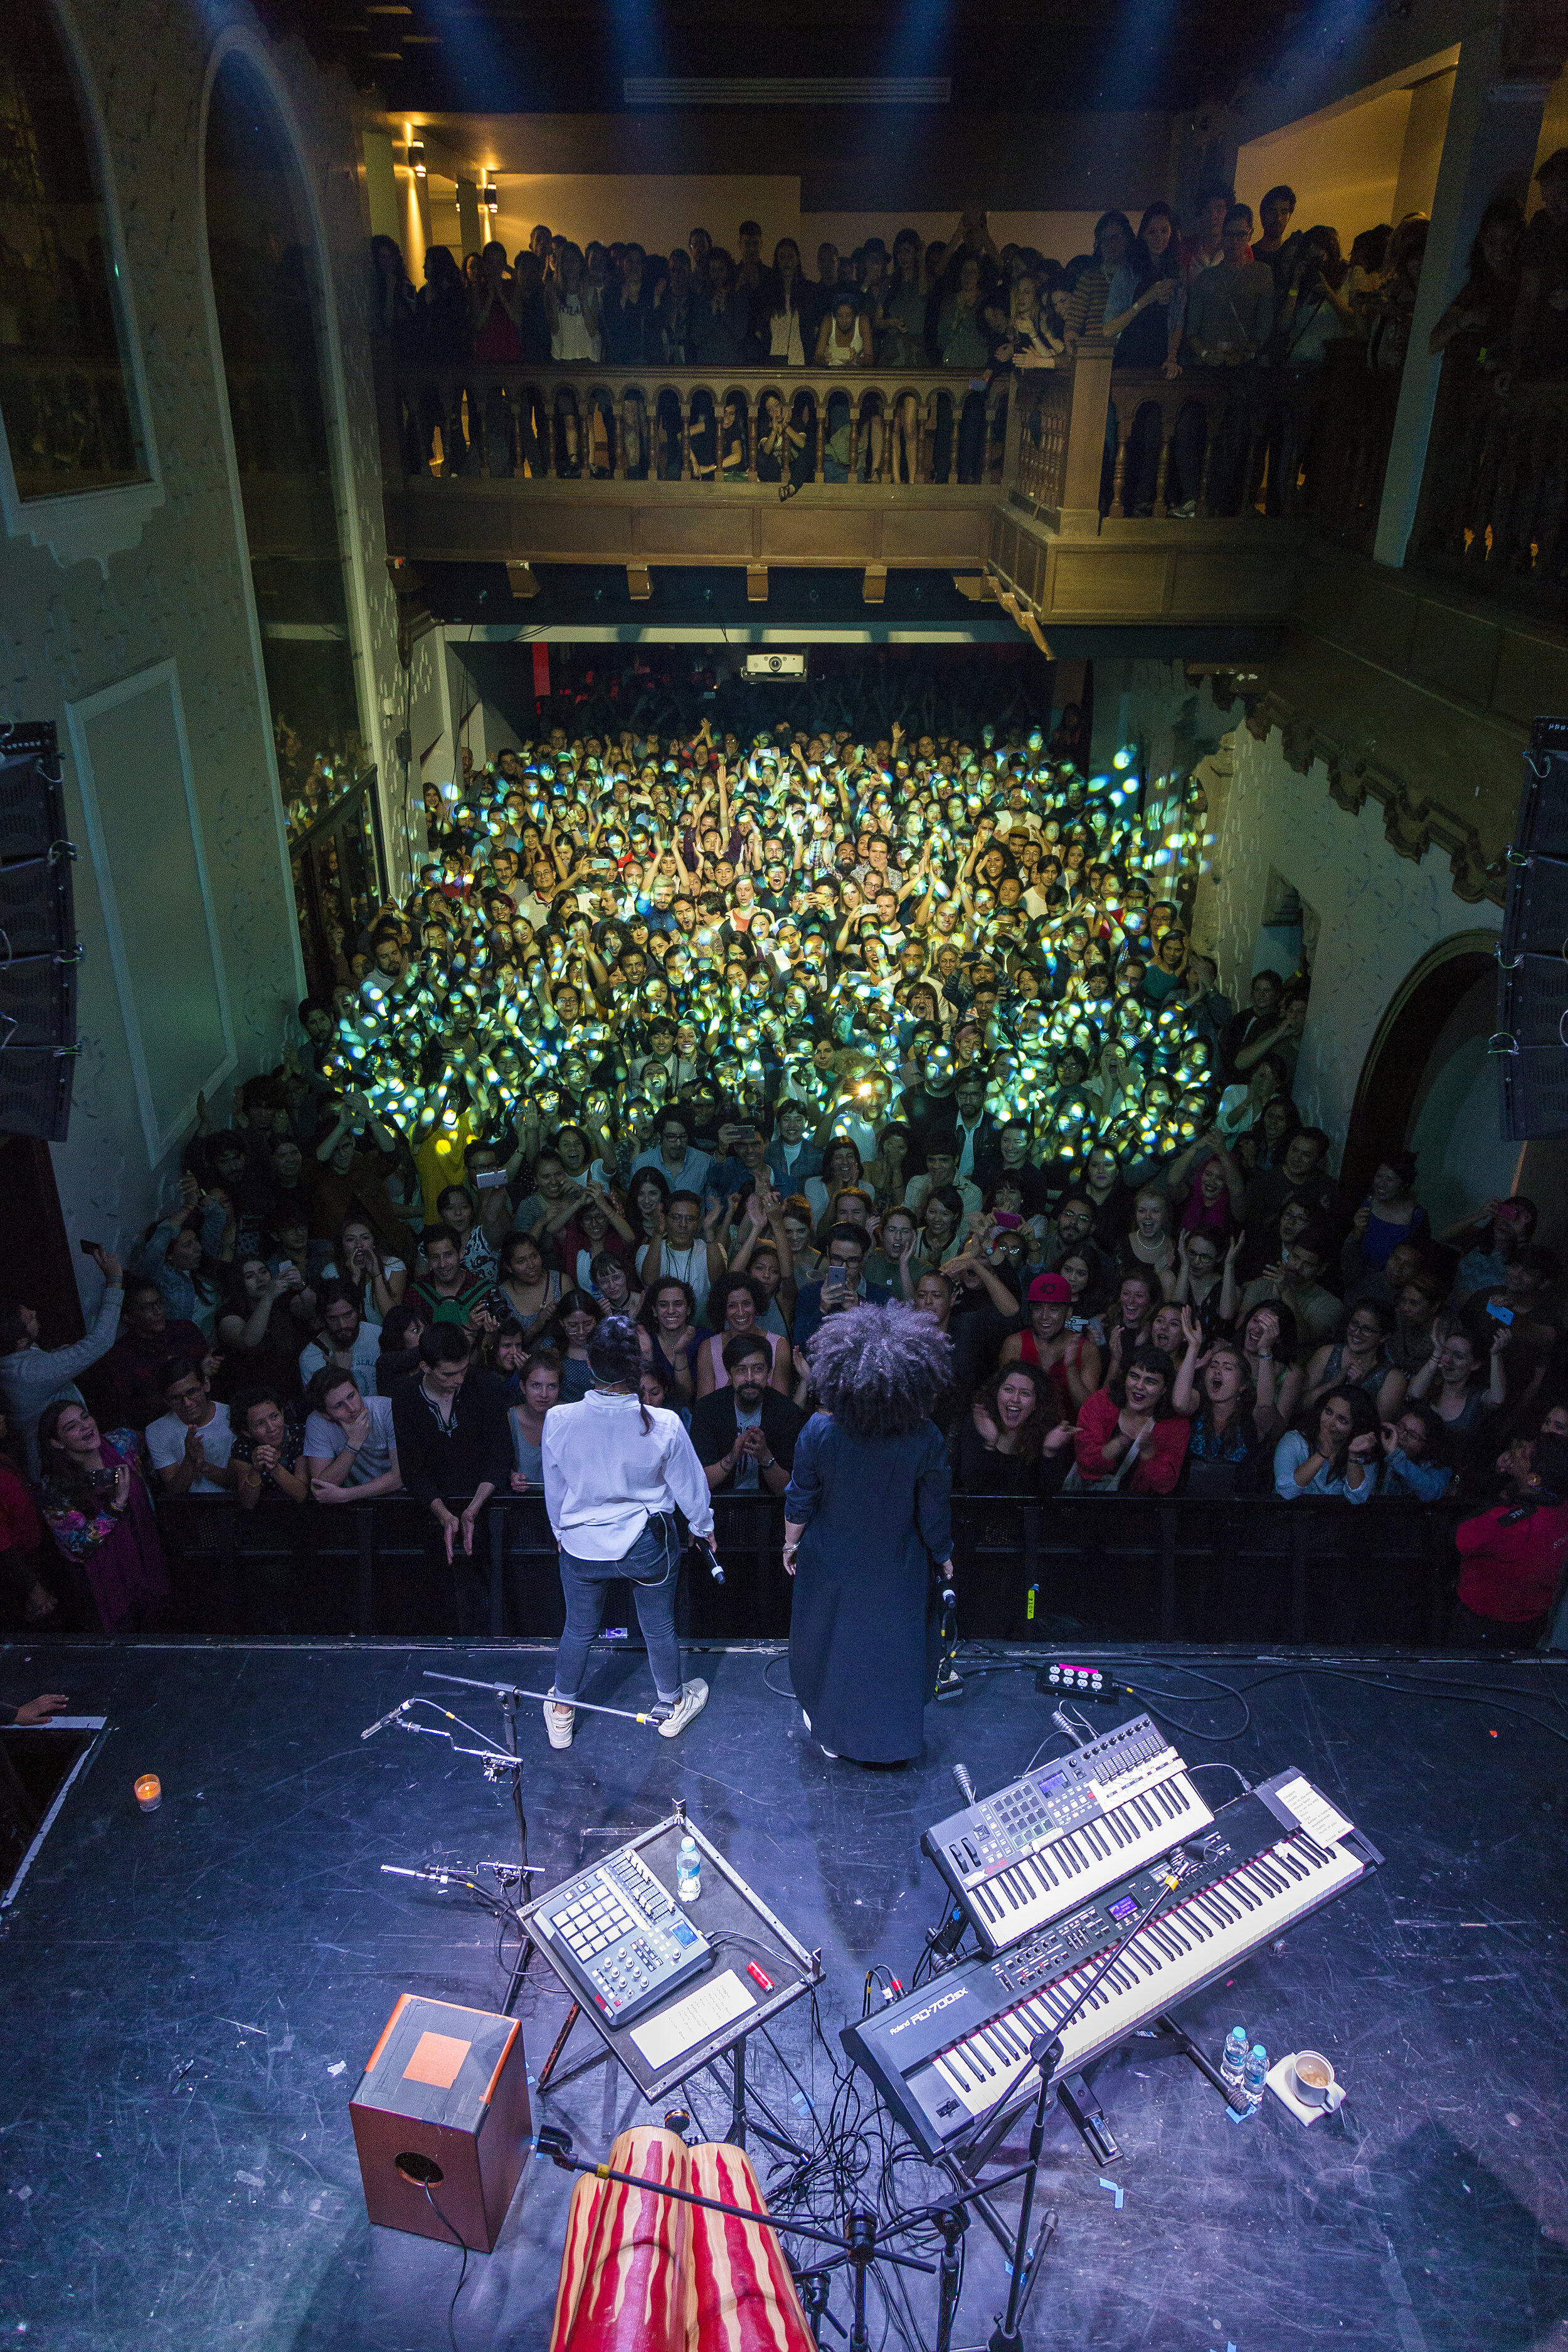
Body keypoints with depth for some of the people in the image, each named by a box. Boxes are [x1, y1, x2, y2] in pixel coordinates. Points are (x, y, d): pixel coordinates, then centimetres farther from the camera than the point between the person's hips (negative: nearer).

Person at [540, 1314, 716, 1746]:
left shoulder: (559, 1421, -22)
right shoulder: (664, 1426, -25)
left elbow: (554, 1490, -4)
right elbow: (689, 1486, -8)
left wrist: (561, 1531, 17)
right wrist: (703, 1527, 13)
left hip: (582, 1547, 1)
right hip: (649, 1545, -1)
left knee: (578, 1630, 23)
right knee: (659, 1629, 22)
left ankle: (561, 1712, 43)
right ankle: (672, 1706, 44)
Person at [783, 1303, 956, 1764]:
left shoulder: (819, 1432, -25)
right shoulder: (924, 1439, -25)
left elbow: (800, 1502, -11)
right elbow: (934, 1515, -13)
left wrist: (791, 1544, 8)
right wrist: (944, 1556, 7)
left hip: (832, 1566, 0)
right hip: (897, 1571, 0)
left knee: (832, 1644, 24)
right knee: (896, 1648, 23)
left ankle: (831, 1733, 45)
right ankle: (896, 1739, 43)